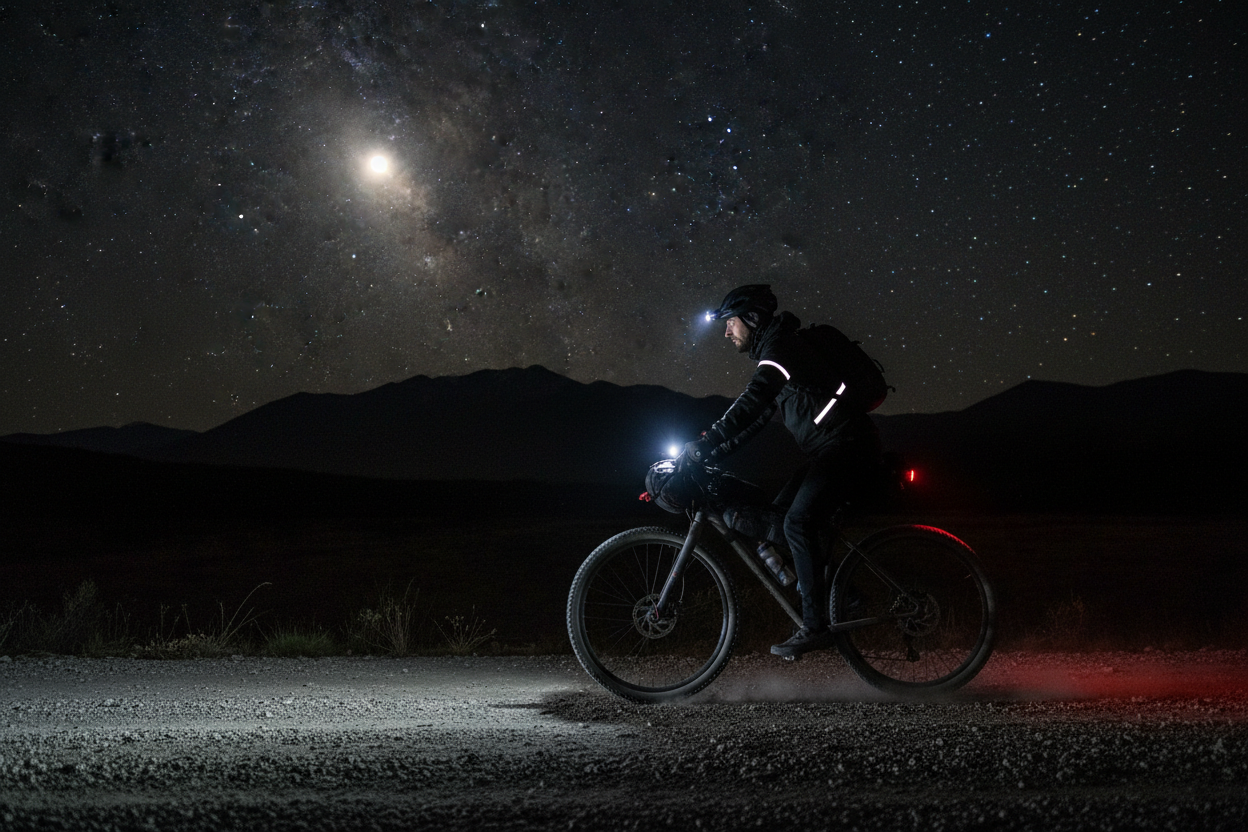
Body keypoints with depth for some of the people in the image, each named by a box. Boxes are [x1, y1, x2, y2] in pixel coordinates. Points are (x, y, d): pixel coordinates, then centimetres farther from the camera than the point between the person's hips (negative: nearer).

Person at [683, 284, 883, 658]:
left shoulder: (781, 346, -13)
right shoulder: (772, 351, 19)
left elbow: (752, 402, -28)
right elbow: (754, 416, 22)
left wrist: (704, 446, -32)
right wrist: (710, 453, 12)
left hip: (847, 443, -10)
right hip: (830, 447, 10)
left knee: (798, 524, -17)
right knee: (779, 515, 8)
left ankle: (816, 625, -14)